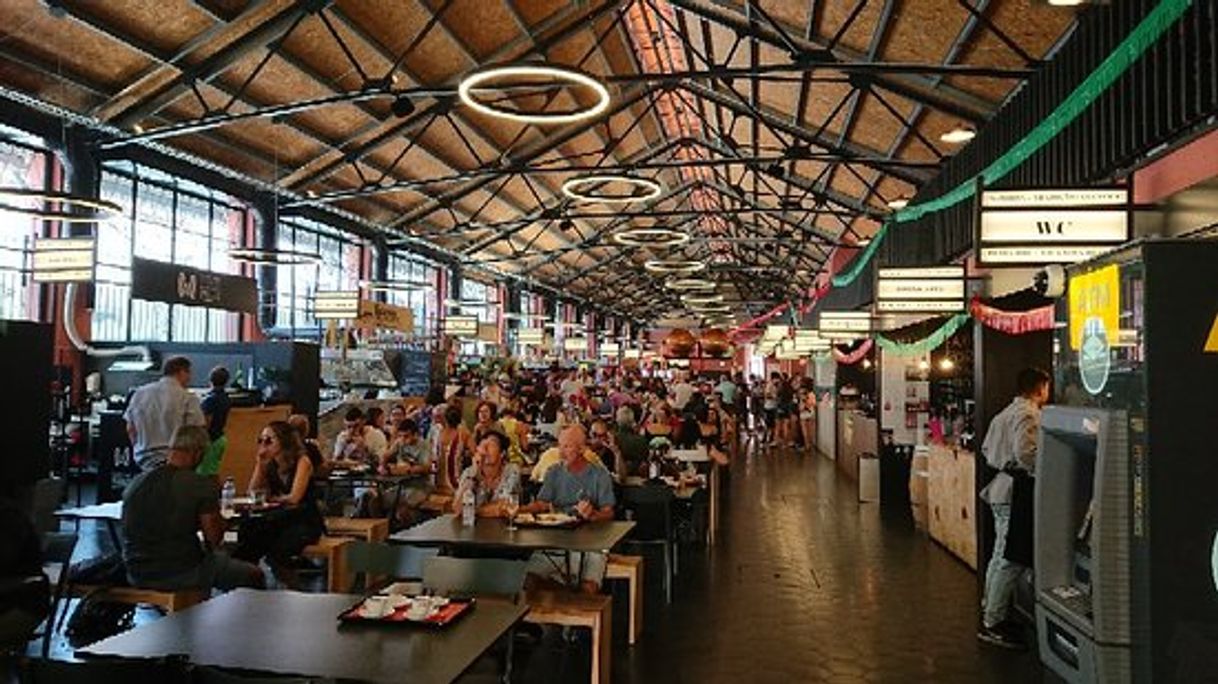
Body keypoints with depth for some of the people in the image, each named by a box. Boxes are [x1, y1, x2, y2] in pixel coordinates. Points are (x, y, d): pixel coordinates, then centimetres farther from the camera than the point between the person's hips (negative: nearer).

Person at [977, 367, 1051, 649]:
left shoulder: (1005, 414, 18)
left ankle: (989, 611, 26)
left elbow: (987, 449, 22)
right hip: (1014, 492, -10)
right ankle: (993, 623, -3)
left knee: (1000, 555, 18)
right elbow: (1026, 452, -25)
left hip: (1000, 489, 10)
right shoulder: (1028, 414, -12)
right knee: (1011, 559, -7)